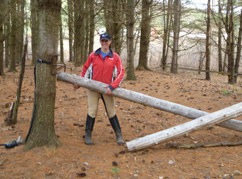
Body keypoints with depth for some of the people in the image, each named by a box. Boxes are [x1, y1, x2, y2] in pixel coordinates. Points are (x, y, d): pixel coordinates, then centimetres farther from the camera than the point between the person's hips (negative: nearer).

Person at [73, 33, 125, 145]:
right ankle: (88, 135, 13)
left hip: (107, 89, 0)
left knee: (111, 112, 6)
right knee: (92, 111, 1)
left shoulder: (115, 57, -2)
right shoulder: (93, 56, 1)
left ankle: (119, 135, 17)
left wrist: (112, 86, -16)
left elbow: (121, 73, -6)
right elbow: (86, 69, 10)